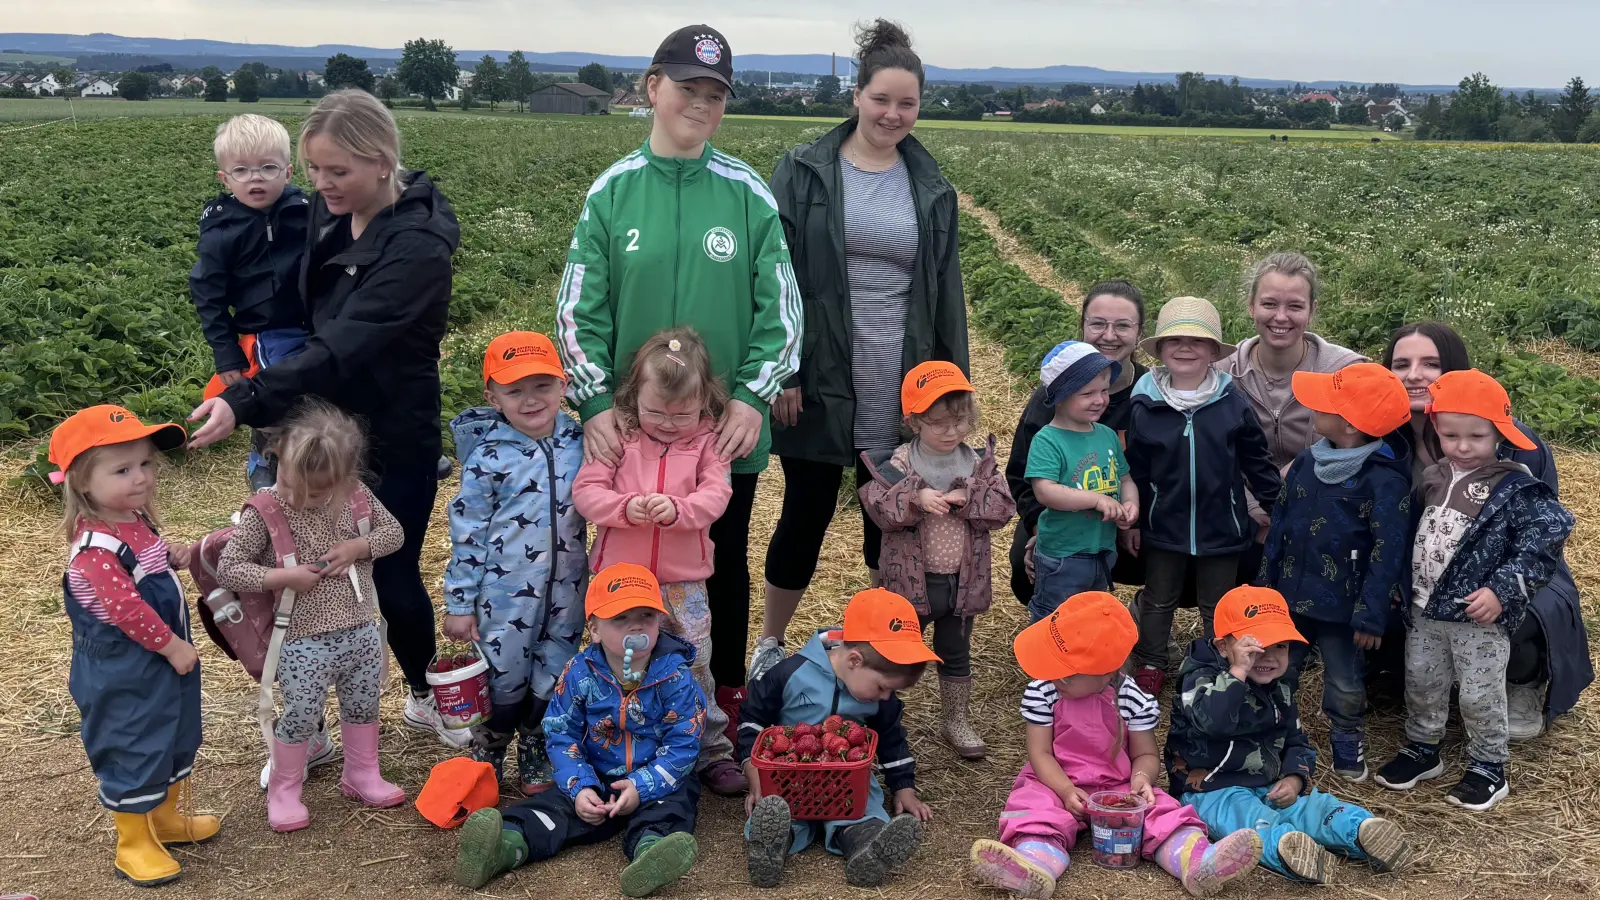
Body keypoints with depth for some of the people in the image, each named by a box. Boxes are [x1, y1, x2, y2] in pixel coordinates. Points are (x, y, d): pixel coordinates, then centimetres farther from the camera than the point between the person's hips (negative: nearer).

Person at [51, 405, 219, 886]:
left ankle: (166, 818, 42)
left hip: (165, 659, 10)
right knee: (134, 753, 4)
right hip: (125, 675, -10)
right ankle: (134, 845, 20)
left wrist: (172, 556, 4)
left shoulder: (135, 520, 2)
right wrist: (171, 645, -20)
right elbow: (125, 609, -28)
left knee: (176, 743, 23)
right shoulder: (96, 548, -28)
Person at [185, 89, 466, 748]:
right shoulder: (329, 212, -2)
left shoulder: (416, 247, -24)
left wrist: (246, 401, -40)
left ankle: (426, 695, 35)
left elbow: (342, 345, -32)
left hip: (394, 441, -6)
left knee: (392, 577, 7)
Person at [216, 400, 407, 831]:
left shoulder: (354, 493, -5)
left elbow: (393, 531, 6)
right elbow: (227, 570, -14)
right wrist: (285, 576, -24)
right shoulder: (264, 510, -15)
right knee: (301, 717, 4)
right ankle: (283, 790, 27)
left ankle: (362, 775, 39)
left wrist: (358, 547, -13)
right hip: (302, 642, -4)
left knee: (363, 707, 18)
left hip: (361, 632, 4)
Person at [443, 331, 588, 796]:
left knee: (553, 679, 12)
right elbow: (466, 532, -7)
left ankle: (537, 757, 33)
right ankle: (485, 759, 29)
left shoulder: (580, 442, -2)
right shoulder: (488, 456, -11)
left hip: (567, 590, 3)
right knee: (504, 678, 6)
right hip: (505, 593, -3)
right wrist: (459, 603, -5)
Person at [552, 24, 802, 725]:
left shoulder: (748, 194, -2)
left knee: (726, 564, 14)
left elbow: (781, 308, -1)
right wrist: (596, 403, -12)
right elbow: (579, 310, -1)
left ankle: (728, 703, 33)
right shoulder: (614, 191, -1)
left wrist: (753, 397, -12)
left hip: (727, 432, 0)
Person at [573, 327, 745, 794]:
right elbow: (586, 490, -6)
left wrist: (677, 509, -30)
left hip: (684, 582, 0)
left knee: (693, 668, 6)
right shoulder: (618, 434, -1)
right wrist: (625, 507, -25)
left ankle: (712, 752, 20)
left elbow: (715, 494, -11)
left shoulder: (707, 439, 0)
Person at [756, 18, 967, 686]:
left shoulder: (931, 190, 7)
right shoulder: (804, 173, -2)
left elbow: (946, 295, 10)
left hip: (901, 392, 3)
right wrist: (781, 371, -10)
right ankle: (770, 645, 26)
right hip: (821, 382, -2)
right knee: (806, 517, 5)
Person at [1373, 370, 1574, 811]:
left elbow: (1546, 539, -19)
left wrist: (1502, 590, -24)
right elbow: (1411, 532, 16)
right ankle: (1421, 749, 37)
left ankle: (1489, 767, 23)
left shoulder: (1516, 488, -15)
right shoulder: (1432, 478, 5)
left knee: (1480, 696, 5)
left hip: (1480, 616, -6)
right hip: (1424, 610, 6)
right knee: (1421, 683, 18)